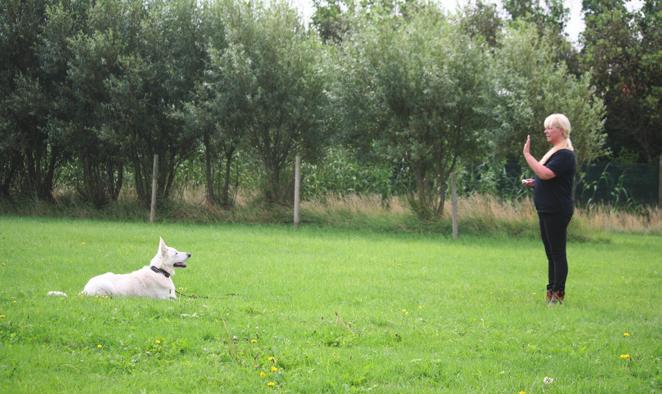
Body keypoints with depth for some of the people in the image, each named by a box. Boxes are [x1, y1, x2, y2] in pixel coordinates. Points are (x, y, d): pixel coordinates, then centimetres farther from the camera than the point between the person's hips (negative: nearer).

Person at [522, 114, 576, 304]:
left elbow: (545, 174, -28)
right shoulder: (553, 152, 17)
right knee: (551, 252, 12)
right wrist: (533, 183, 10)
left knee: (557, 252, -6)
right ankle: (551, 291, 17)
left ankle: (558, 294, -4)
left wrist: (527, 154, -23)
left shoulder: (565, 155, -15)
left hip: (557, 210, -10)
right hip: (546, 210, 10)